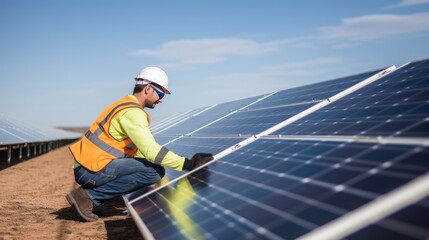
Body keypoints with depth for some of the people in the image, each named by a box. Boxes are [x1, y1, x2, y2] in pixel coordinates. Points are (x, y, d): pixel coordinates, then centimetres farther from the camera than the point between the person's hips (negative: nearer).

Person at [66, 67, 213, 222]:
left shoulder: (126, 106, 19)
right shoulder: (132, 112, -13)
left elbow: (141, 149, 20)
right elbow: (150, 150, -26)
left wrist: (163, 184, 18)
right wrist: (186, 164, -27)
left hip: (85, 168, 10)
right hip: (92, 170, -10)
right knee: (154, 171, -18)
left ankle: (88, 195, 8)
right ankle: (89, 195, -11)